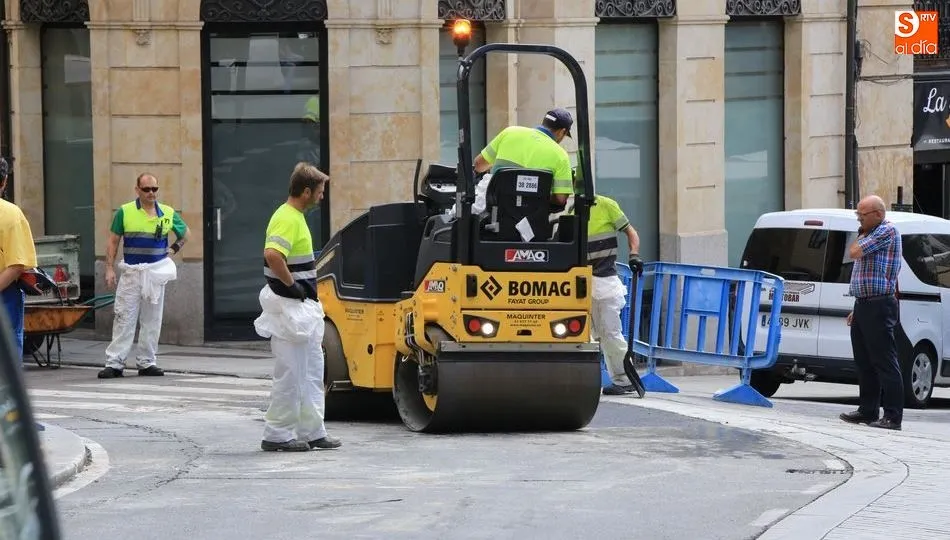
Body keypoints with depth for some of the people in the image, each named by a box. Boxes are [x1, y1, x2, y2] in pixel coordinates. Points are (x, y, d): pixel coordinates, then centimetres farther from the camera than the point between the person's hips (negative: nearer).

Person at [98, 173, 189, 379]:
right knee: (124, 318, -5)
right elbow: (113, 242, 2)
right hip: (131, 272, -3)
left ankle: (146, 363, 15)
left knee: (152, 320, 7)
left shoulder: (168, 213, 6)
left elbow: (185, 233, 23)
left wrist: (174, 248, 7)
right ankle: (114, 363, -4)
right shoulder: (124, 212, -1)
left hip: (156, 272, 3)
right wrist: (110, 268, -5)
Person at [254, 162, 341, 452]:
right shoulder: (287, 219, -18)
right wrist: (291, 284, -23)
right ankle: (277, 435, 3)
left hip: (304, 308, 10)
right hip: (289, 308, -10)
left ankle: (312, 432, 20)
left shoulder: (297, 217, 13)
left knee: (312, 372, 14)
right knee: (290, 374, -4)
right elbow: (272, 255, -34)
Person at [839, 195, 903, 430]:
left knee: (885, 363, -10)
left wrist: (860, 237, 3)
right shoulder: (869, 234, 20)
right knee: (864, 363, 13)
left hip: (879, 307, -10)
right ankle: (868, 410, 20)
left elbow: (854, 252, -18)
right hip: (863, 305, 10)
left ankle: (893, 416, -11)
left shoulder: (887, 230, -10)